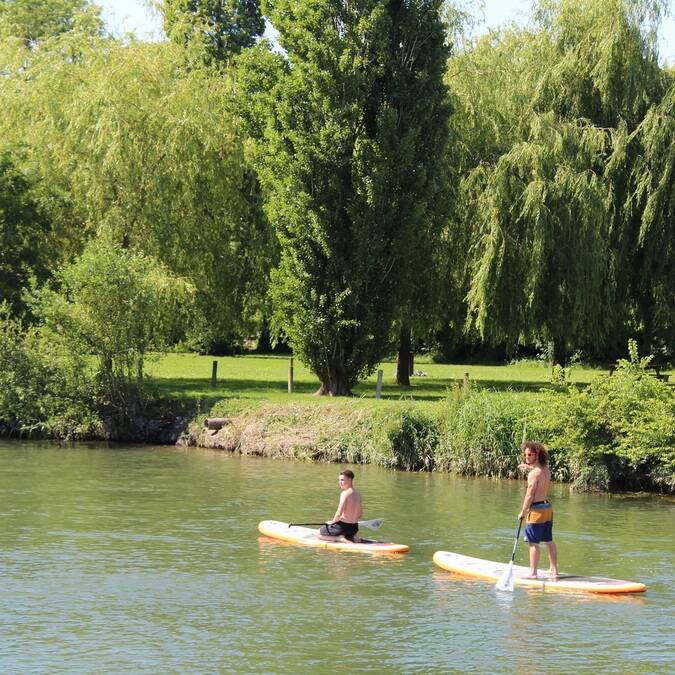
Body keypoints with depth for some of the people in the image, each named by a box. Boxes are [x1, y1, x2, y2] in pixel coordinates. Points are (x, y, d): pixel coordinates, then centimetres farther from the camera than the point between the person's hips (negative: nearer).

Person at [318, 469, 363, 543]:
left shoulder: (345, 493, -19)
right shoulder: (358, 495, 6)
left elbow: (339, 514, -22)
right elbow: (360, 514, 17)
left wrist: (333, 521, -4)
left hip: (343, 526, -8)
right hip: (354, 528, 8)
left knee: (319, 534, 9)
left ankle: (339, 538, -8)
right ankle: (352, 537, 11)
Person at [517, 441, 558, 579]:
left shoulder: (534, 473, -18)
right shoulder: (546, 470, 6)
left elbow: (529, 495, -18)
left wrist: (523, 512, -9)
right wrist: (527, 467, 38)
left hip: (536, 509, -9)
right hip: (548, 507, 9)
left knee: (533, 543, -4)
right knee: (549, 541, 15)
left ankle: (533, 572, -3)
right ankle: (554, 570, 20)